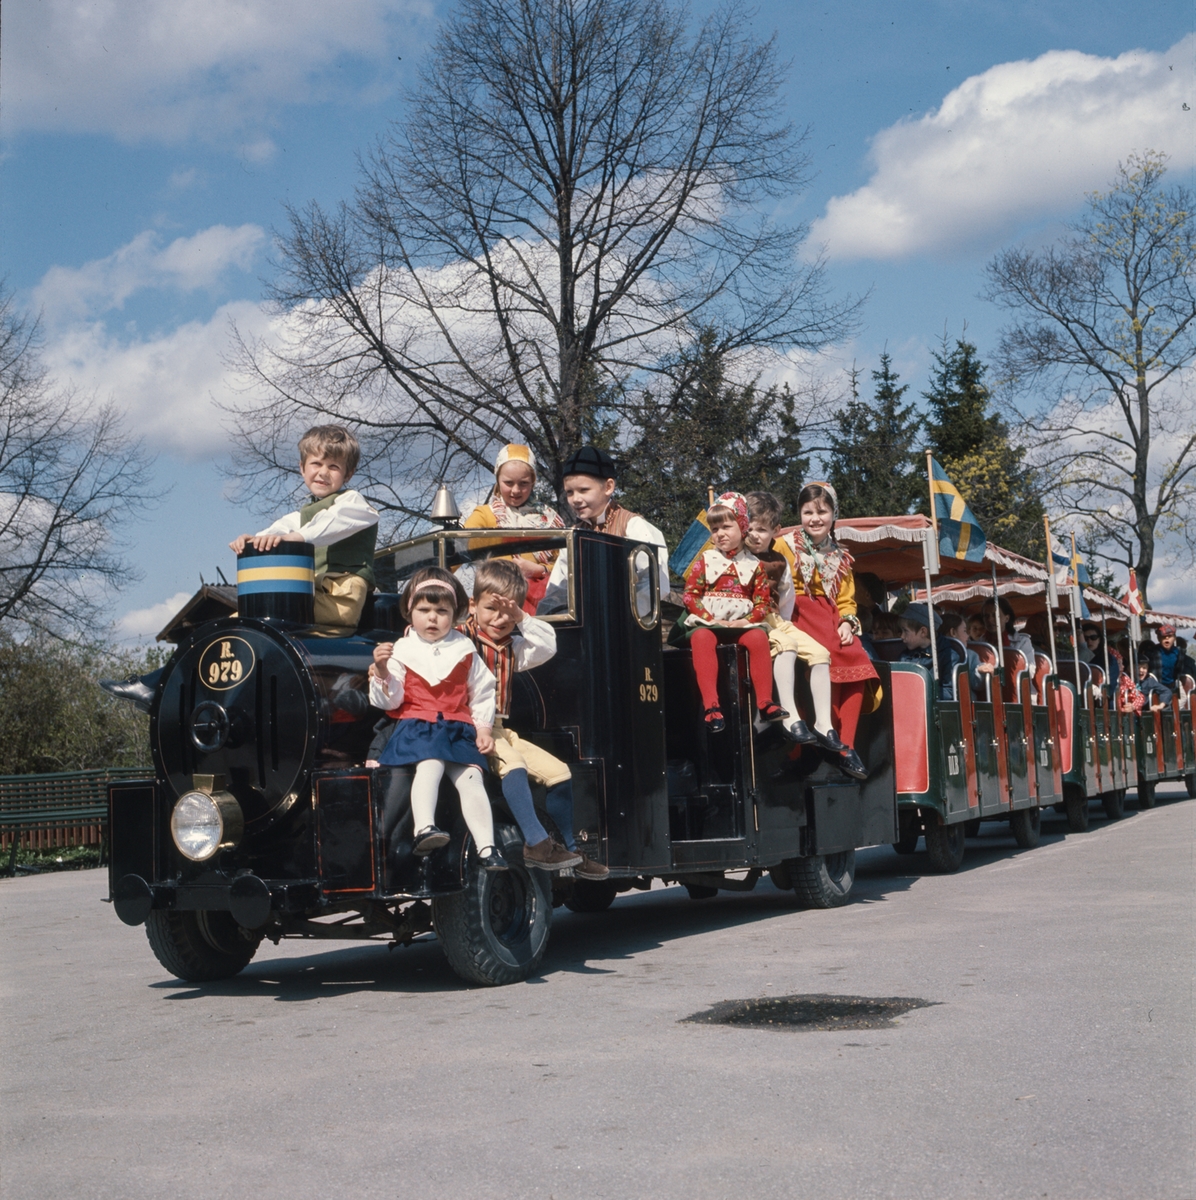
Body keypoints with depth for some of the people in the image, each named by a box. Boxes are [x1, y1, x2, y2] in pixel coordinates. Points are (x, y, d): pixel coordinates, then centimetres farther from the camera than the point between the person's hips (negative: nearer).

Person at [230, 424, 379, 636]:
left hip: (340, 598, -8)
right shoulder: (304, 514, 29)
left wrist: (297, 536, -38)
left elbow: (335, 521, -19)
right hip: (312, 594, 8)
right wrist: (254, 539, -17)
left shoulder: (351, 500, 5)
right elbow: (283, 527, 8)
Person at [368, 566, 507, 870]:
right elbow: (390, 701, 1)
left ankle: (486, 846, -22)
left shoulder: (464, 651, 11)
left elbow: (482, 692, 17)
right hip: (416, 726, -2)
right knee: (430, 765, -32)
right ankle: (424, 828, -45)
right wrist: (382, 672, -16)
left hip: (458, 727, 2)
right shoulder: (402, 651, 6)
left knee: (470, 776, -18)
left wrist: (484, 728, 7)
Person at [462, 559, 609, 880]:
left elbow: (547, 646, 2)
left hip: (500, 730, 8)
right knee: (514, 765, -34)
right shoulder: (461, 638, -5)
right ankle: (537, 843, -33)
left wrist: (522, 618, -7)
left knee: (559, 772, 3)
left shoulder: (512, 646, 16)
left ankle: (572, 851, 14)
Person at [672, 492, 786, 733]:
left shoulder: (753, 564, 10)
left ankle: (764, 702, -28)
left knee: (758, 637, -32)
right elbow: (690, 595, 2)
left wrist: (748, 620, -12)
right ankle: (711, 704, -41)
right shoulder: (705, 560, 9)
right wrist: (710, 619, -12)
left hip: (742, 624, 1)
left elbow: (763, 601, 7)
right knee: (701, 637, -35)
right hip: (707, 622, -1)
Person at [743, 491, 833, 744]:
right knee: (787, 645, -33)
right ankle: (790, 716, -37)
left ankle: (823, 722, -12)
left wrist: (781, 625, 12)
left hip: (775, 623, 6)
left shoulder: (779, 563, 12)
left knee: (820, 653, -12)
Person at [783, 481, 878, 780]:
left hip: (831, 619, 5)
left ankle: (846, 744, -18)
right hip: (799, 617, -5)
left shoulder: (840, 558, 21)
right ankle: (828, 730, -22)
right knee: (828, 656, -33)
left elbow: (846, 599, 16)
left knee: (859, 663, -20)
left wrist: (847, 623, -4)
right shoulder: (787, 547, 5)